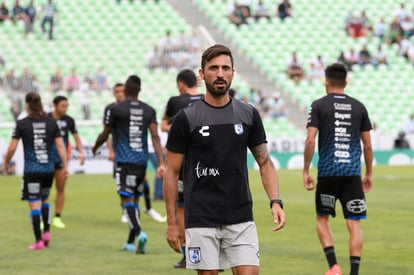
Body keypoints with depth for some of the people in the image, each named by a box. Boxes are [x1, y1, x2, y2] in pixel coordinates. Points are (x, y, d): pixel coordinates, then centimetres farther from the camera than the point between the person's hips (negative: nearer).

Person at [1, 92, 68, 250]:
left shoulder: (22, 124, -5)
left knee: (34, 205, 0)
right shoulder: (52, 123, 3)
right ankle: (46, 232, 13)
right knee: (45, 200, 25)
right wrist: (65, 166, 4)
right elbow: (60, 146, 0)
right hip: (49, 169, 3)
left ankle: (38, 241, -3)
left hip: (31, 171, -3)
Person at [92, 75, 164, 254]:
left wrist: (95, 148, 25)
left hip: (124, 160, -5)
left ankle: (139, 232, -33)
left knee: (127, 199, -9)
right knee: (134, 199, 16)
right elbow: (155, 137, -2)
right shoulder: (149, 111, 6)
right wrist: (161, 163, -6)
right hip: (142, 161, 5)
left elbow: (105, 134, 4)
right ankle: (130, 242, 20)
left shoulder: (116, 110, -4)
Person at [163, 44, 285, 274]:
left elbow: (265, 162, 12)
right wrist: (172, 222, -3)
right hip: (201, 221, -2)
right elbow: (171, 172, 0)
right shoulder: (186, 119, -3)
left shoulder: (249, 115, 6)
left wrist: (275, 201, -4)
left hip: (241, 219, 2)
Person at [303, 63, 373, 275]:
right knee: (354, 224, 2)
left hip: (327, 172, -1)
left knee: (322, 219, 14)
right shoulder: (358, 107, 7)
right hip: (352, 173, 1)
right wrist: (369, 174, 18)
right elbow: (367, 145, 8)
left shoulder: (319, 106, -1)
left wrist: (305, 172, -1)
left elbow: (310, 140, -8)